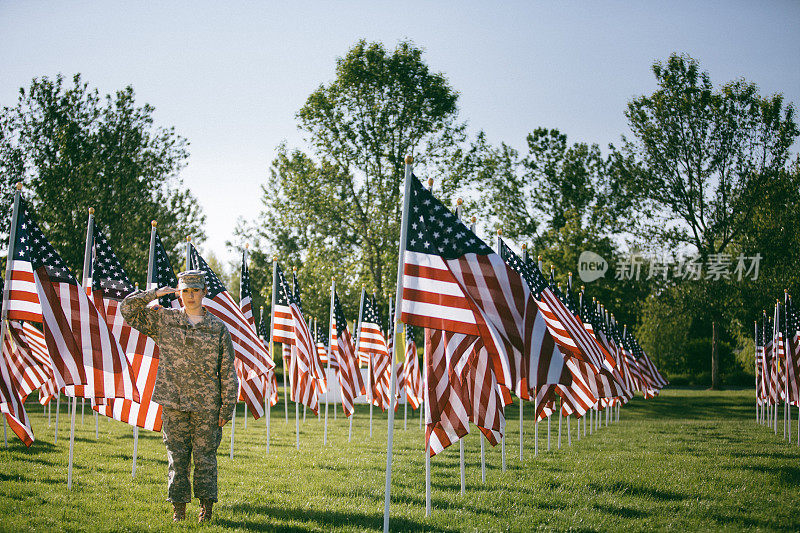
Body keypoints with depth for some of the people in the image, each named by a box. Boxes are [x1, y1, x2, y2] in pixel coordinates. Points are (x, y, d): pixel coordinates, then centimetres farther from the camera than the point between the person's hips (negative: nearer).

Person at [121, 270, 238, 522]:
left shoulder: (218, 328, 4)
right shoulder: (163, 320, 7)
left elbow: (228, 371, 5)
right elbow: (128, 309, 4)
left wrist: (227, 408, 0)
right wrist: (157, 293, -3)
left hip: (206, 406, -1)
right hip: (173, 402, 1)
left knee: (205, 456, 2)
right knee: (177, 456, 4)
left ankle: (206, 506, 11)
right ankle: (179, 508, 11)